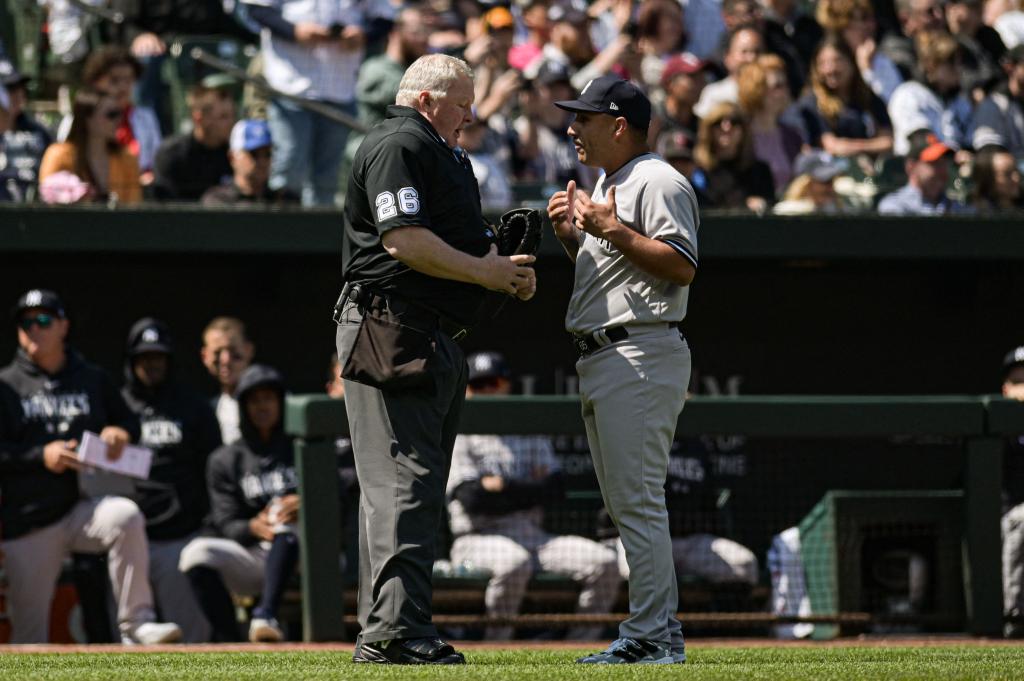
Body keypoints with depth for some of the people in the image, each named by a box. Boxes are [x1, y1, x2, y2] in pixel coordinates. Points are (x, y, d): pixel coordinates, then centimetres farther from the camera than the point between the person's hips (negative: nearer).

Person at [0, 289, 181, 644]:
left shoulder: (93, 380, 13)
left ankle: (136, 623, -30)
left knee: (126, 515, -32)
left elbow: (129, 421, 20)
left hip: (81, 508, 1)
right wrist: (41, 456, -17)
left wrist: (121, 434, -4)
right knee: (29, 629, -5)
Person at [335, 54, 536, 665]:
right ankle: (396, 628, -18)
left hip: (436, 338, 11)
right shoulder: (397, 146, -9)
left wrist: (504, 268, 7)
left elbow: (452, 247, 27)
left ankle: (382, 635, 12)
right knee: (403, 481, -14)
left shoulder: (441, 155, 24)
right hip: (392, 333, -11)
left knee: (417, 489, 10)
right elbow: (404, 241, -20)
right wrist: (485, 272, -14)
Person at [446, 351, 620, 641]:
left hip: (534, 536, 5)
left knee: (605, 562, -18)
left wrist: (506, 488, -8)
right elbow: (471, 498, -9)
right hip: (479, 539, -5)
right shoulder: (458, 436, 6)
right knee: (514, 562, -40)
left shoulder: (531, 433, 21)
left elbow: (555, 486, 6)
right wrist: (530, 490, -4)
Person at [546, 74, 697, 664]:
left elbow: (683, 266, -19)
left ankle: (653, 636, -13)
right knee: (626, 505, 10)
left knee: (638, 500, -13)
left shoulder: (658, 181, -9)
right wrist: (573, 235, 11)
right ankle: (659, 632, 13)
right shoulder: (607, 185, 23)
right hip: (601, 361, 11)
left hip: (641, 354, -11)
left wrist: (612, 230, -19)